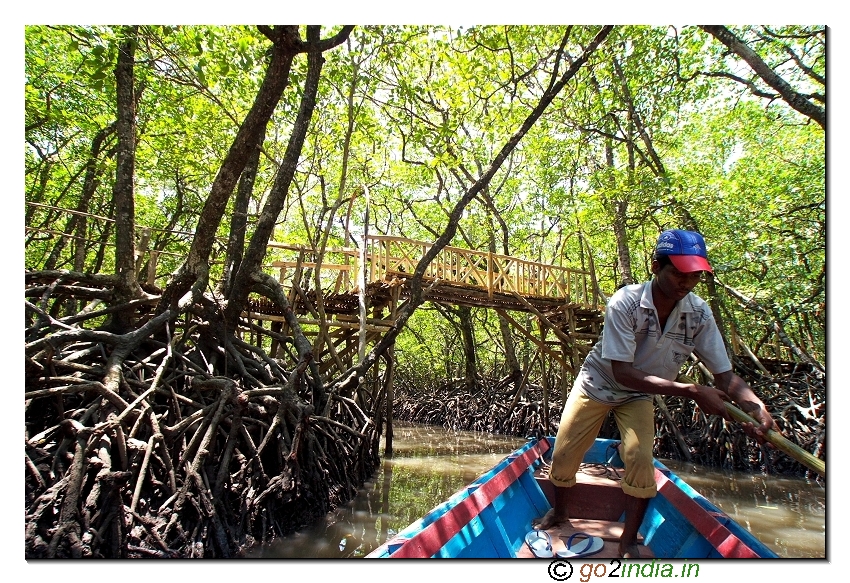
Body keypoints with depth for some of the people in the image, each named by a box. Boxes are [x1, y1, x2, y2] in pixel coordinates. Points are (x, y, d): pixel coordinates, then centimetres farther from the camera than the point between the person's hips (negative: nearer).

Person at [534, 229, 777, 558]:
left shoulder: (699, 314, -18)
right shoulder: (625, 302, -31)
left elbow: (725, 375, -17)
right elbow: (622, 373, -34)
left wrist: (756, 405, -38)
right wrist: (691, 391, -40)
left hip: (639, 396, 2)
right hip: (598, 383, -2)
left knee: (640, 458, -18)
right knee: (563, 454, 1)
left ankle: (629, 540, 6)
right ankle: (560, 511, 34)